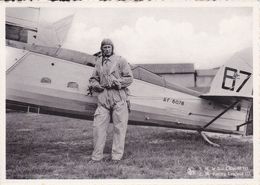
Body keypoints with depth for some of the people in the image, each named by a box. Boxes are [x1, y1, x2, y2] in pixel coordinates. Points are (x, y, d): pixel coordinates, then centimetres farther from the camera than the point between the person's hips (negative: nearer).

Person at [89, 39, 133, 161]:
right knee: (98, 126, -1)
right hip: (103, 99, 4)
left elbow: (129, 78, -1)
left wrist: (115, 83, -10)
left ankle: (117, 156, 9)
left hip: (118, 99, -3)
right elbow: (93, 79, 23)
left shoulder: (120, 60, 4)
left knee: (119, 127, -1)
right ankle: (97, 156, 8)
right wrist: (95, 85, 1)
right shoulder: (99, 62, 16)